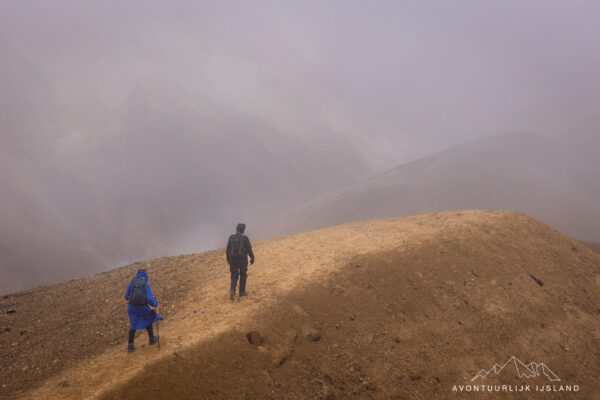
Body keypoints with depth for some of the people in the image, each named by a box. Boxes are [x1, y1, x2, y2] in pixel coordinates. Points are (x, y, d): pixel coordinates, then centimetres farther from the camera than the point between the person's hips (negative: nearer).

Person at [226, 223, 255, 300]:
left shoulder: (231, 237, 0)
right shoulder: (245, 238, -9)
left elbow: (227, 250, 4)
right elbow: (249, 249, -10)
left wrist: (228, 259, 17)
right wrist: (252, 258, 2)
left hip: (233, 259, 2)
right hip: (242, 259, -2)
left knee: (234, 276, 10)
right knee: (243, 275, 17)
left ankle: (232, 290, -13)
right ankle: (242, 292, 23)